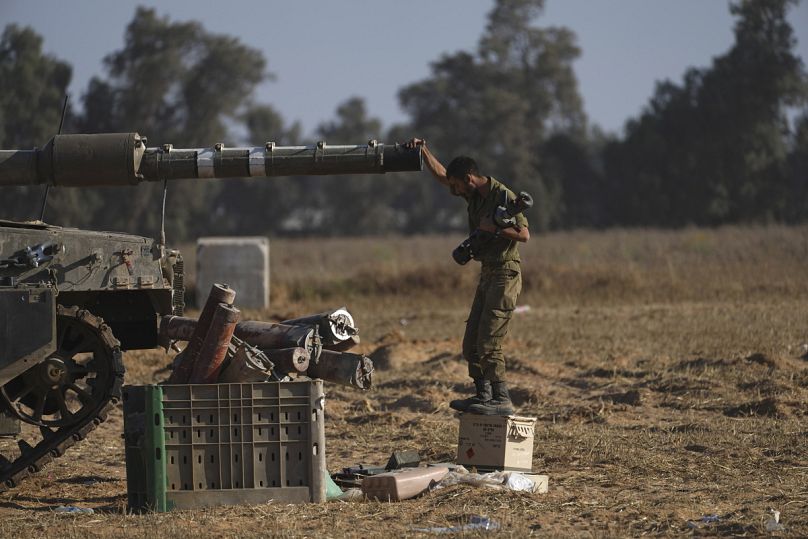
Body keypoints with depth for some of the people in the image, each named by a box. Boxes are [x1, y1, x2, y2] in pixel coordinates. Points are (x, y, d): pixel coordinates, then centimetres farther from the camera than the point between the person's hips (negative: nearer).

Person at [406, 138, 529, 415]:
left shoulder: (504, 196, -15)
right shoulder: (474, 194, 10)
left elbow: (524, 234, -19)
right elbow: (440, 174, 20)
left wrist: (494, 228, -23)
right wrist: (422, 148, 13)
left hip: (505, 274, -9)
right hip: (487, 275, 9)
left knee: (488, 342, -14)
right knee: (471, 343, 10)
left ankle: (501, 400, -12)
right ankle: (483, 395, 16)